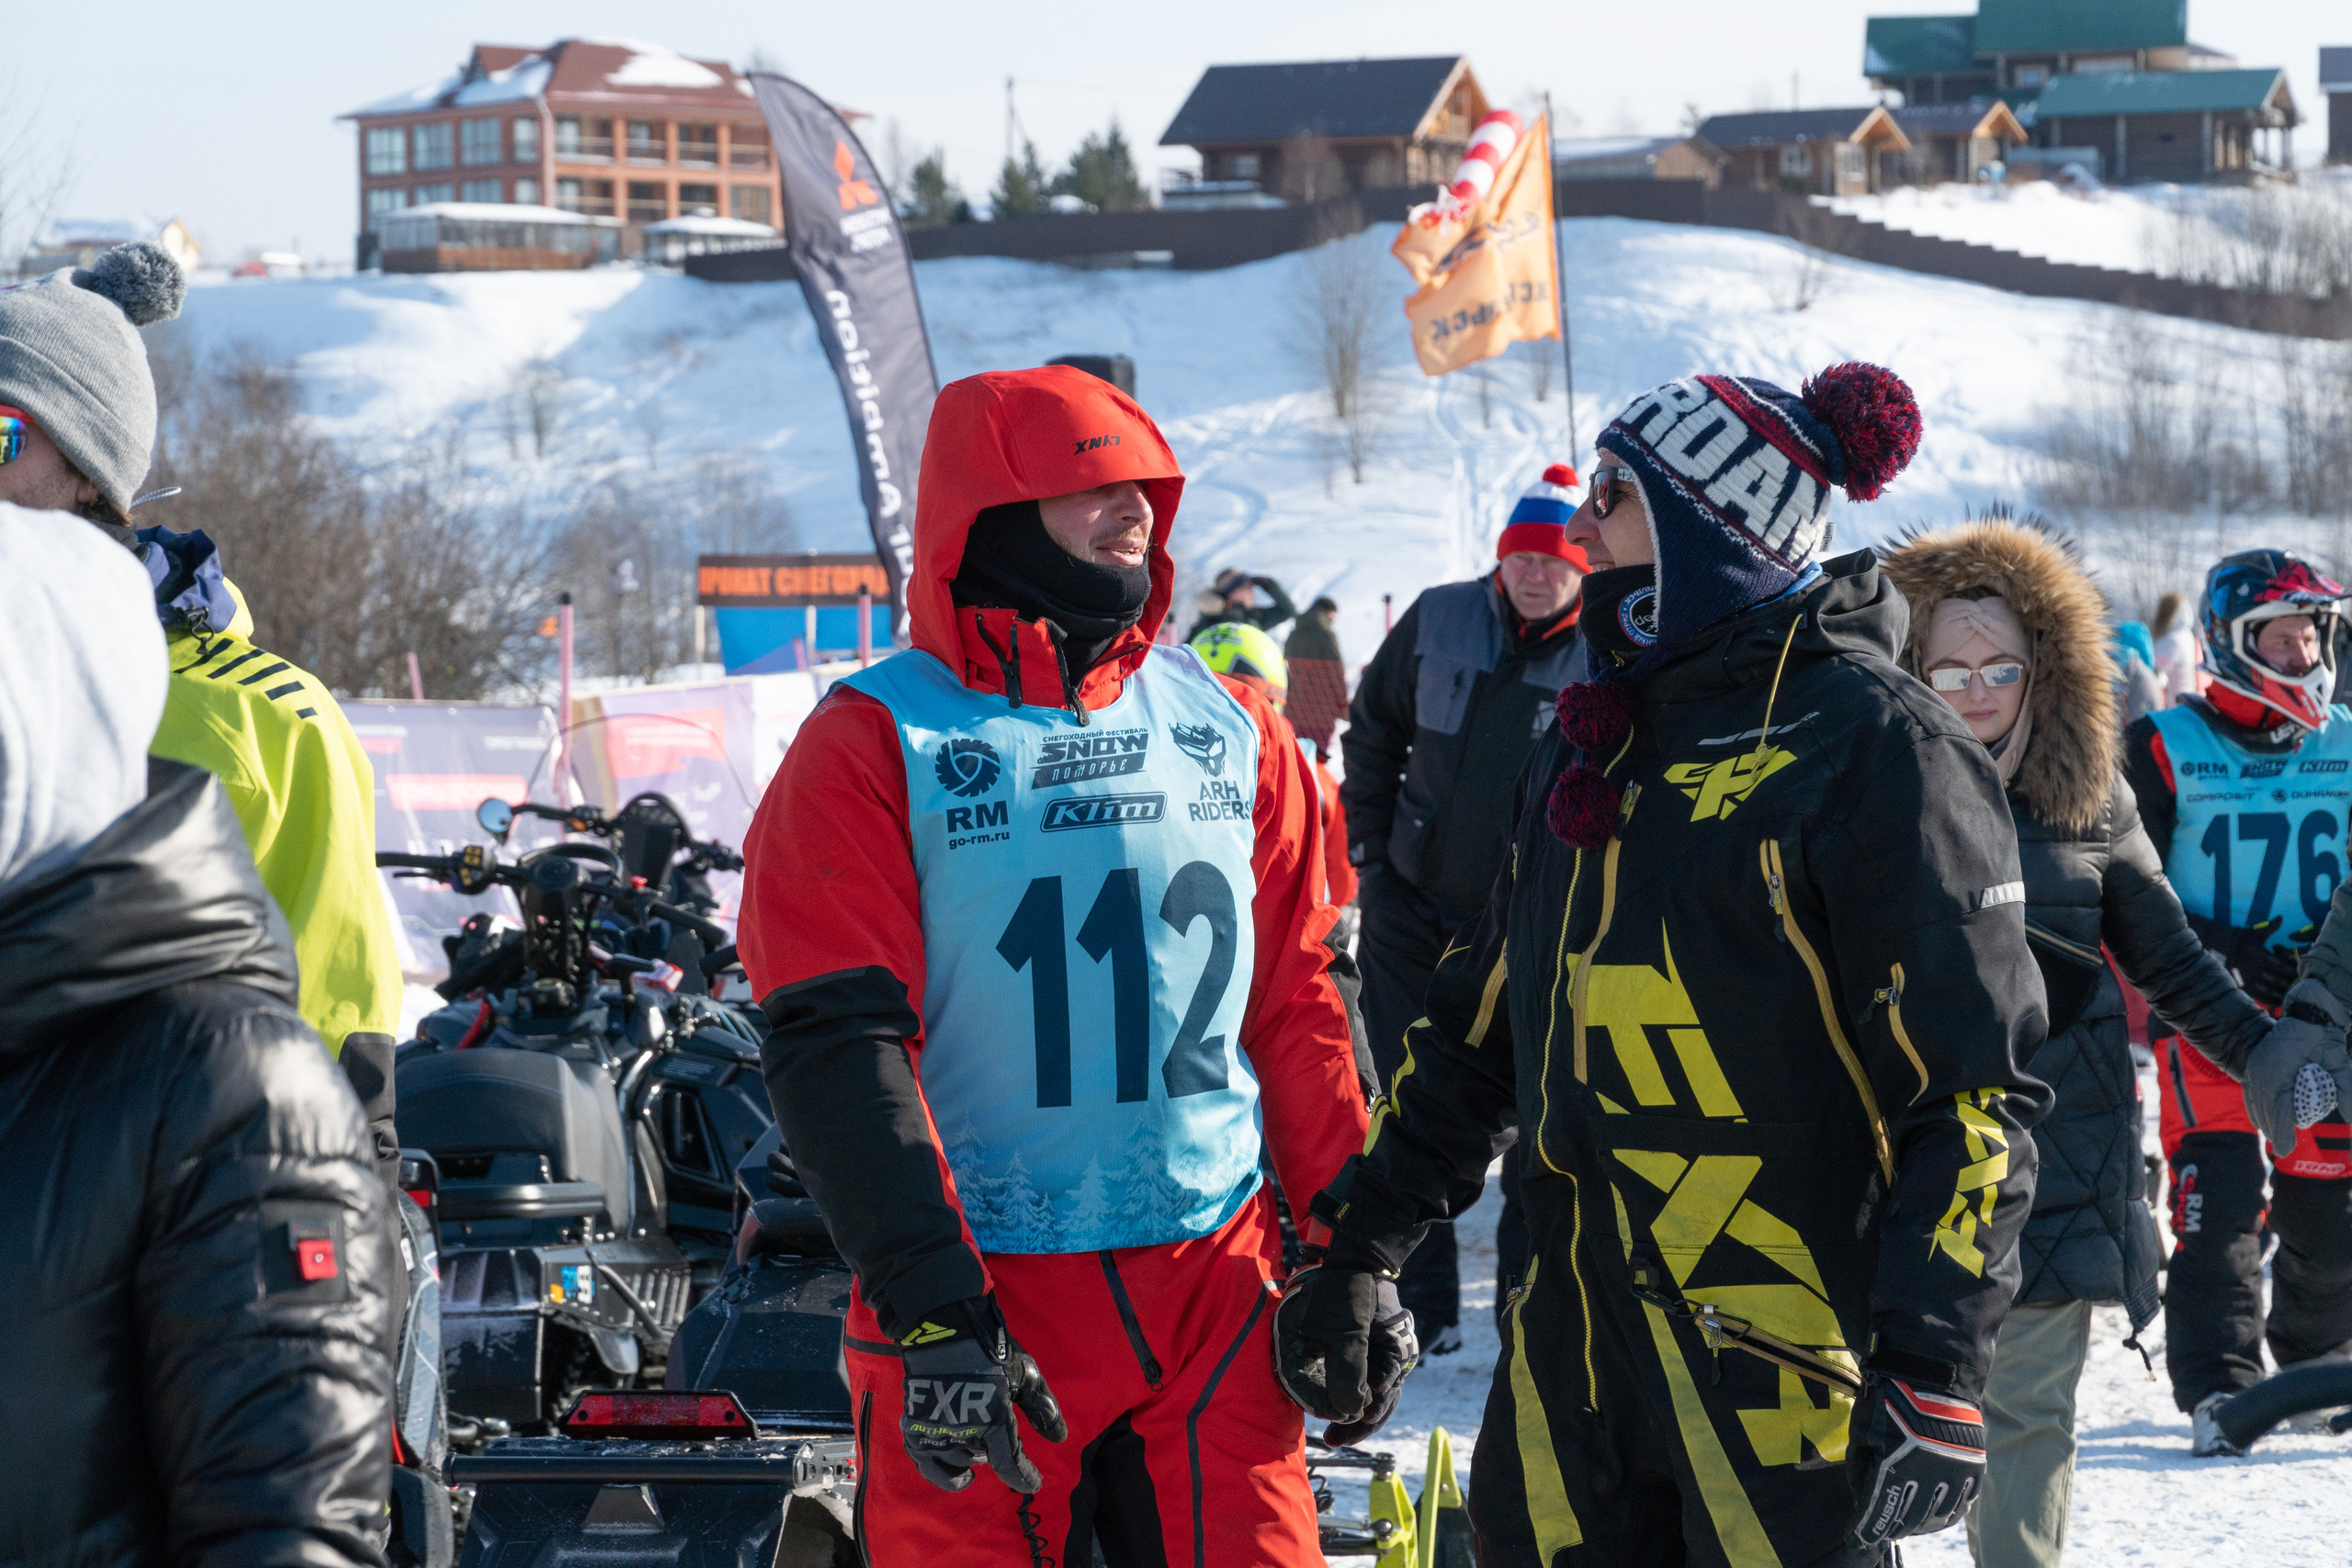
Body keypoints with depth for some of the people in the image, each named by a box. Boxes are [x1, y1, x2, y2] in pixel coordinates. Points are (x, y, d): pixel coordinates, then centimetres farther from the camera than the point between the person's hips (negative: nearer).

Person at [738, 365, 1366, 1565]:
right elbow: (835, 1051, -9)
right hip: (981, 1299, -3)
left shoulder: (1232, 732, 11)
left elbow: (1296, 1006, 14)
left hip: (1216, 1289, 4)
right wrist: (932, 1315, -17)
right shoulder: (876, 748, -3)